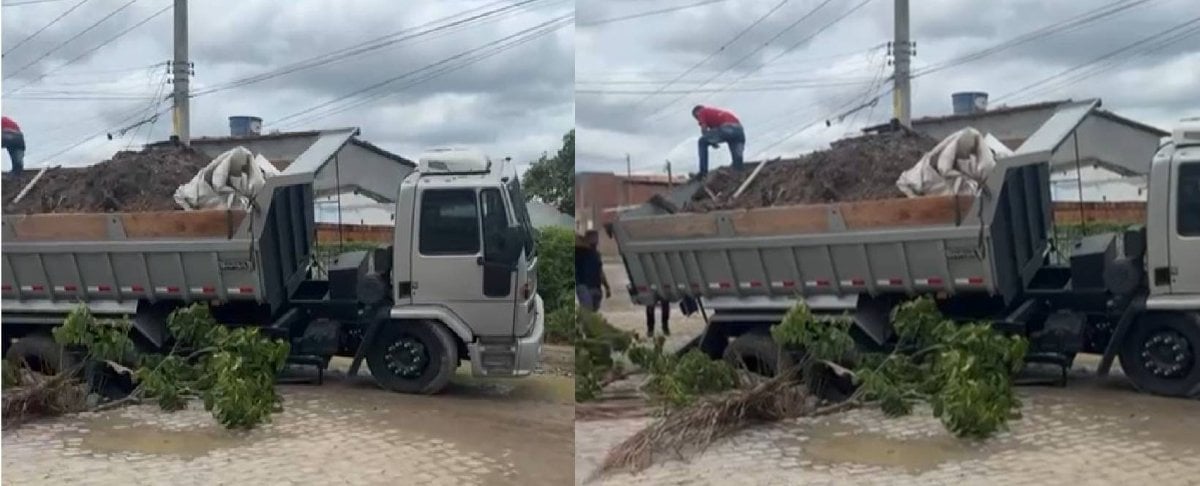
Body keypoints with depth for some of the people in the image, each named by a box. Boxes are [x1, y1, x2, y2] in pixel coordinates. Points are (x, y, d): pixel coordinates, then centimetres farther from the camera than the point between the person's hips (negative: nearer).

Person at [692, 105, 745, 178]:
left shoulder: (702, 112, 18)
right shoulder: (715, 111, 38)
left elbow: (704, 130, 10)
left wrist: (712, 142, 23)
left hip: (726, 129, -6)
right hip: (739, 129, 6)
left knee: (702, 142, 14)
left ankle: (703, 173, 10)